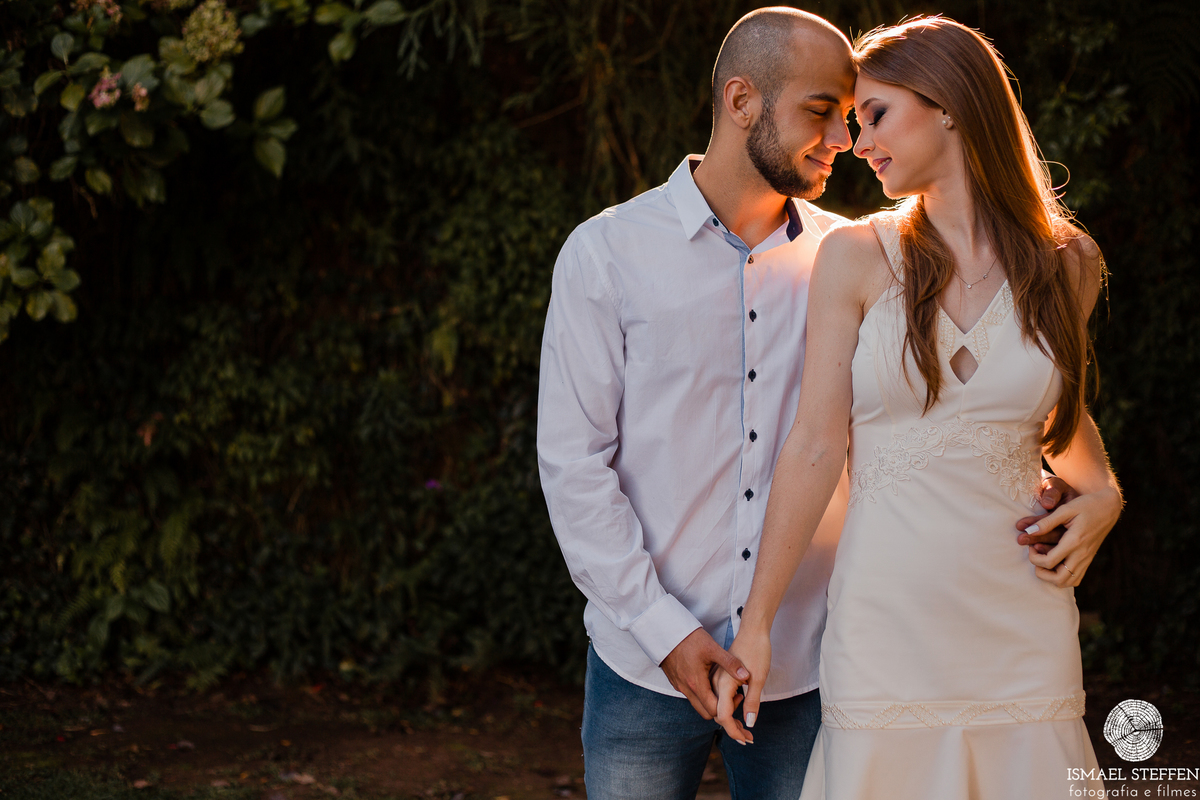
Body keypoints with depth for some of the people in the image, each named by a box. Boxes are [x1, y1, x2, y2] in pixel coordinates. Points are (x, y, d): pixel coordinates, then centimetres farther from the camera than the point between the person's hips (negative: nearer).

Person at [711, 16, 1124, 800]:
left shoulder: (1068, 264, 6)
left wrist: (1103, 492, 4)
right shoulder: (856, 257, 0)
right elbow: (816, 447, -2)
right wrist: (756, 625, -5)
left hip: (1023, 630, 2)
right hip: (887, 615, -1)